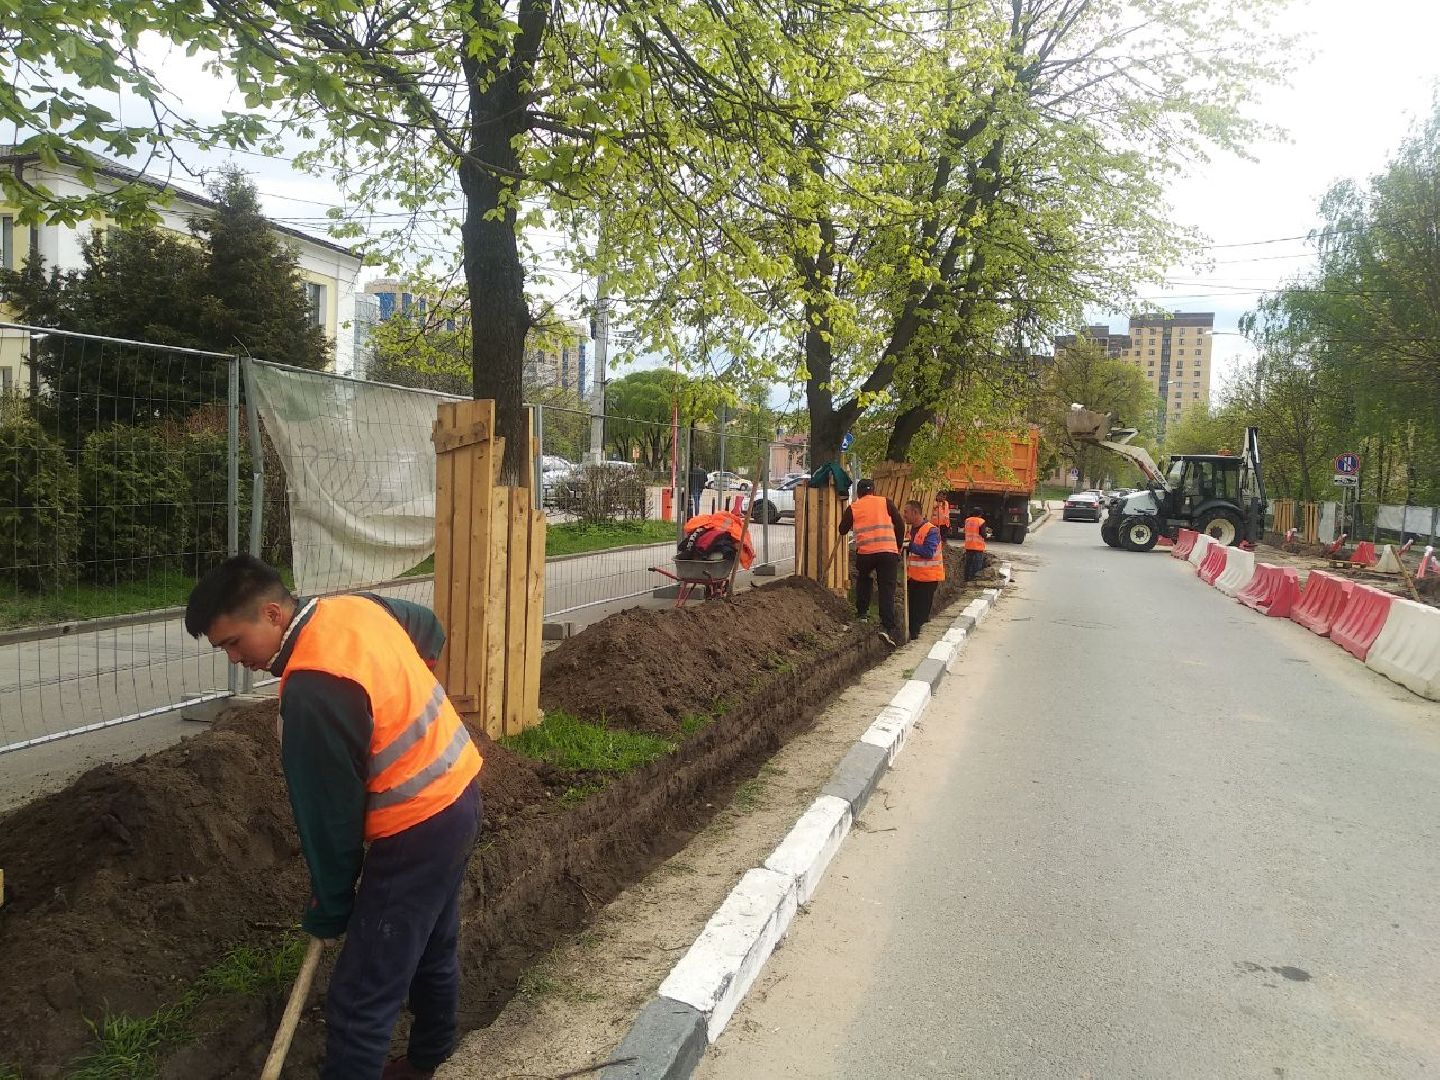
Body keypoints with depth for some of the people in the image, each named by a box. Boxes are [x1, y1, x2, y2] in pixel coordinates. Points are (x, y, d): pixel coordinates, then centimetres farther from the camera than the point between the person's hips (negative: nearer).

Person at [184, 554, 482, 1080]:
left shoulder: (312, 691, -26)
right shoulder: (355, 605, 0)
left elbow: (330, 812, -17)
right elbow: (430, 628, 21)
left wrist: (327, 913, -3)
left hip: (416, 829, -10)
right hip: (457, 792, 10)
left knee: (358, 1003, -3)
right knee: (433, 948, 28)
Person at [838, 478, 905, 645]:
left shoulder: (853, 508, 10)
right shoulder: (885, 502, 10)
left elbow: (842, 530, 18)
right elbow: (900, 524, 8)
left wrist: (845, 518, 38)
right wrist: (898, 546, 19)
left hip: (865, 552, 0)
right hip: (889, 551, 0)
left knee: (863, 578, 30)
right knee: (887, 590, -1)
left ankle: (862, 611, 29)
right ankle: (890, 628, -11)